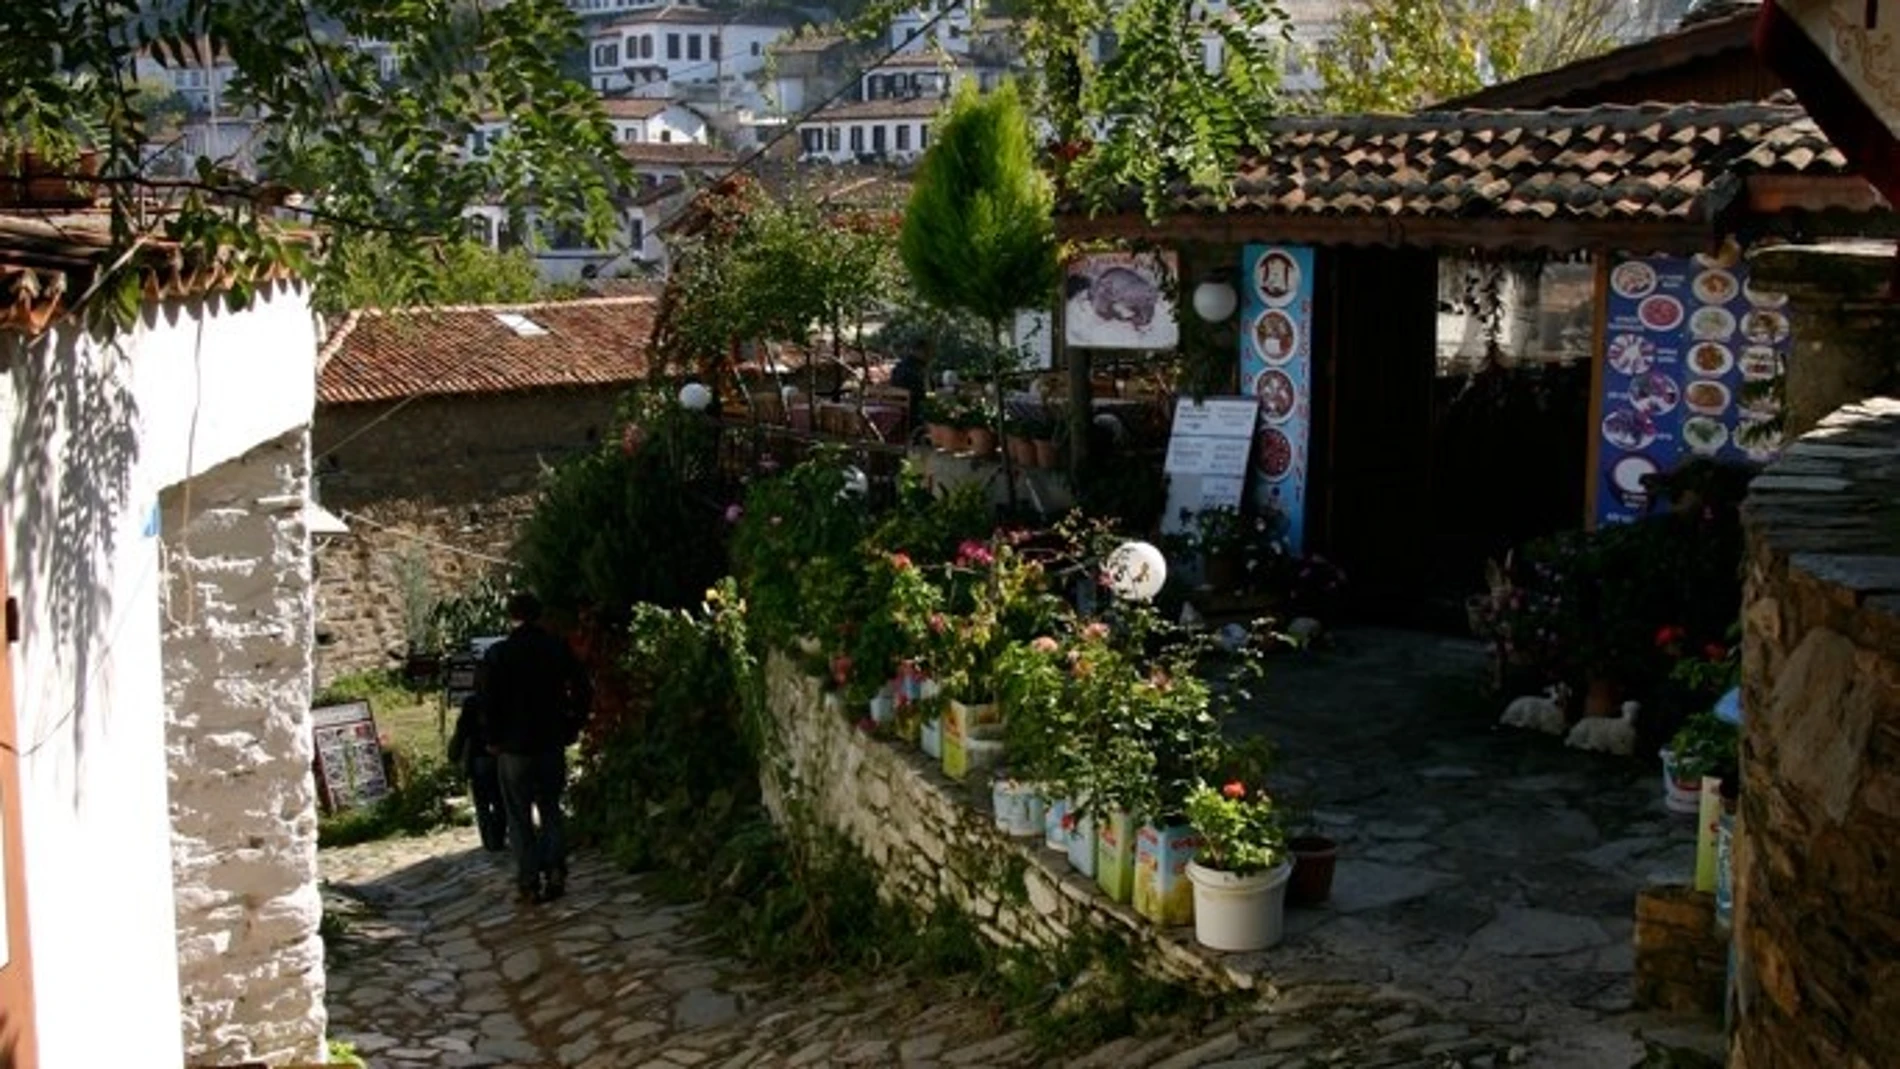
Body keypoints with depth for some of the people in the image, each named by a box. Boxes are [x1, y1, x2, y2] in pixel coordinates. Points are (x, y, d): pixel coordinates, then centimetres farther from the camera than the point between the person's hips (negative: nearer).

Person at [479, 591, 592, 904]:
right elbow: (583, 691, 2)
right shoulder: (558, 649, 0)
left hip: (514, 746, -3)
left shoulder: (498, 654, -8)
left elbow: (488, 702, -9)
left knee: (520, 817, 6)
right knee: (550, 810, 15)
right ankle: (555, 872, 4)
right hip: (552, 743, 3)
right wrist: (571, 728, 11)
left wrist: (493, 740, 3)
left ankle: (529, 883, 5)